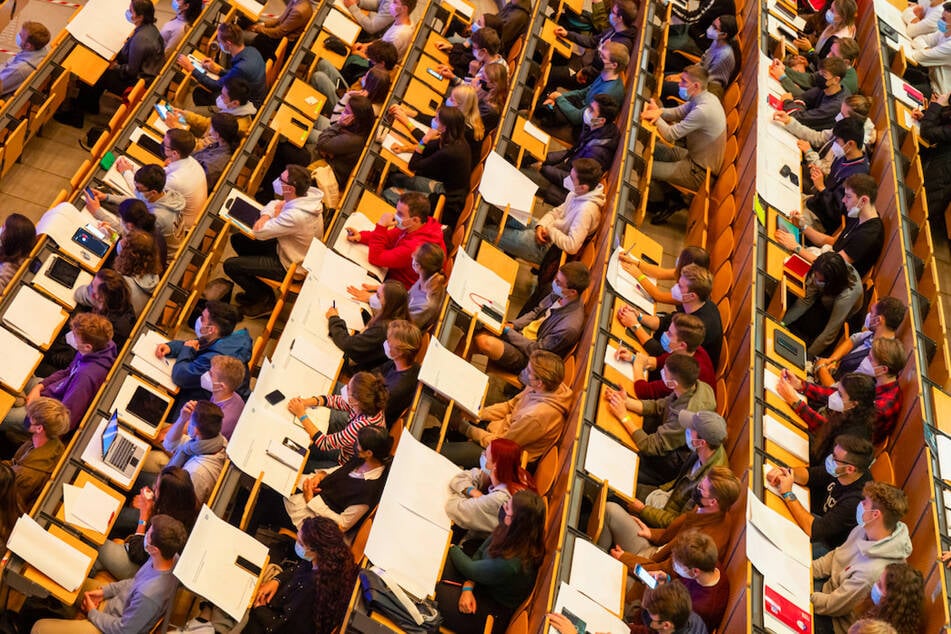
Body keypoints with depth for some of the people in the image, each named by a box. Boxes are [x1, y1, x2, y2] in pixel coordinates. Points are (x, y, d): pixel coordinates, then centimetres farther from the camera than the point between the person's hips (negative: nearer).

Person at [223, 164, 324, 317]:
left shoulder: (295, 216, -39)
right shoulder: (308, 195, -12)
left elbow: (259, 232, -28)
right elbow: (275, 204, 4)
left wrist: (275, 216, -11)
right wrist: (265, 216, -17)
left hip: (290, 266, -9)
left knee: (230, 265, -6)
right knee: (237, 239, 16)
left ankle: (265, 300, 15)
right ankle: (255, 290, 29)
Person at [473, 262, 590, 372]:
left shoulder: (569, 326, -31)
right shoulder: (559, 295, -8)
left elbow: (536, 351, -20)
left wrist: (508, 331, -15)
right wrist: (513, 325, -4)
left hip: (526, 357, -8)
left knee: (485, 342, -29)